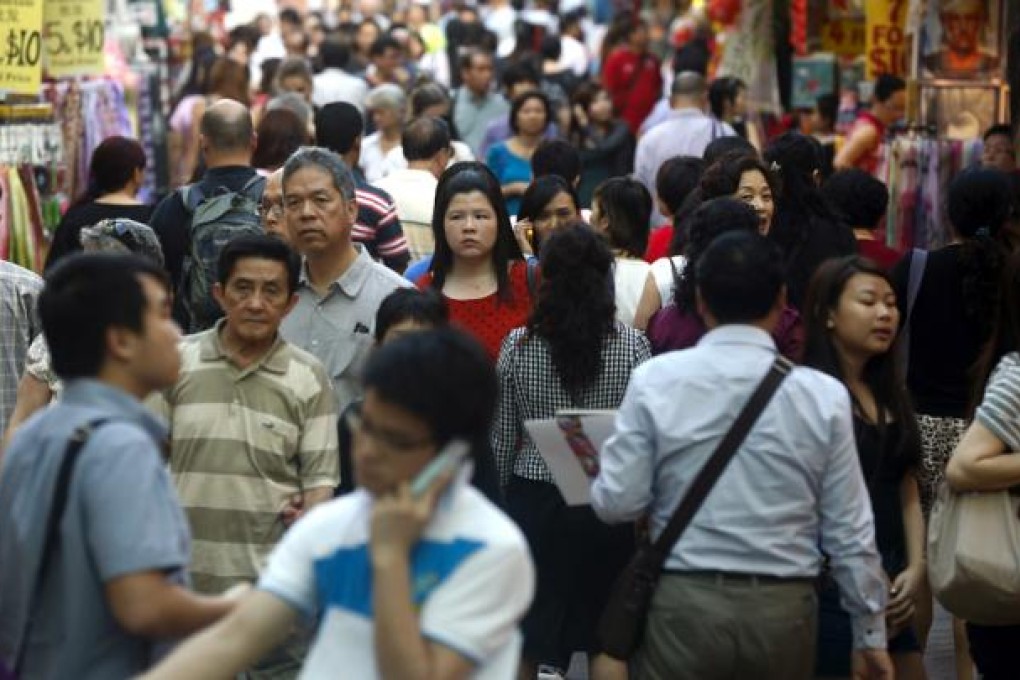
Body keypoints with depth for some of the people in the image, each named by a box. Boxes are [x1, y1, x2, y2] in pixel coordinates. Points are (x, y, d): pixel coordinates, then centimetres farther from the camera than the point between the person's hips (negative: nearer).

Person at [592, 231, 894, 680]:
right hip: (783, 607, 1)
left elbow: (616, 503, -4)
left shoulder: (656, 380, -4)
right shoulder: (824, 395, -2)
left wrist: (600, 469, 19)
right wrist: (871, 633, 10)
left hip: (684, 600, -1)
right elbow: (849, 531, 1)